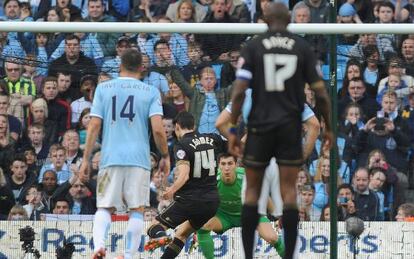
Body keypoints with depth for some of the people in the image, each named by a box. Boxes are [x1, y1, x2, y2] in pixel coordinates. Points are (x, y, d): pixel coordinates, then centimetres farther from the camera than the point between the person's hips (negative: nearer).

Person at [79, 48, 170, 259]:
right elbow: (158, 129, -4)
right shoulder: (151, 92, 4)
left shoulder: (103, 88, 7)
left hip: (110, 158, 1)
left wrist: (86, 159, 5)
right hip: (139, 159, -1)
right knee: (137, 210, 7)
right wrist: (165, 157, 9)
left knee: (105, 208, 6)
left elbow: (94, 125, 2)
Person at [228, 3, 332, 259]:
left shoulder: (253, 47, 0)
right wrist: (328, 127, 12)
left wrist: (233, 129, -3)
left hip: (260, 126, -1)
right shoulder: (302, 48, 3)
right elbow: (321, 93, 0)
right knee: (289, 191, 3)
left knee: (252, 190, 8)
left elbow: (239, 91, -8)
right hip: (291, 127, 1)